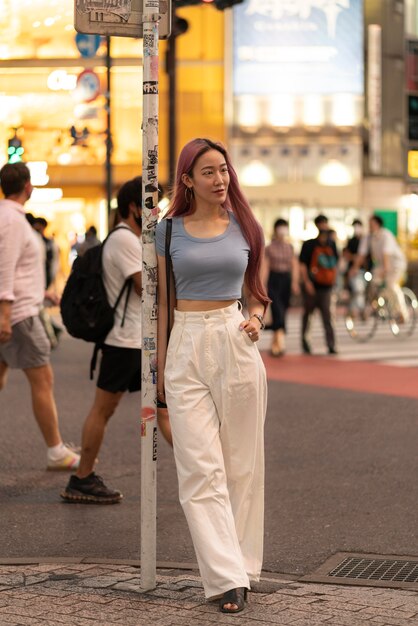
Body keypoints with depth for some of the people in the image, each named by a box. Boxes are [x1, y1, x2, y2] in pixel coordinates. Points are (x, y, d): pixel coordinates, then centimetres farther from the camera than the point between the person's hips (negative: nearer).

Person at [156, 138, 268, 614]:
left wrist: (255, 319, -6)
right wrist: (160, 366, 8)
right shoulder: (169, 230, 5)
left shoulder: (244, 228, 7)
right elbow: (162, 302, 10)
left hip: (235, 345, 1)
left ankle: (240, 564, 17)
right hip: (187, 347, -1)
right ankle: (227, 578, -7)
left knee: (242, 463, 5)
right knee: (201, 468, -7)